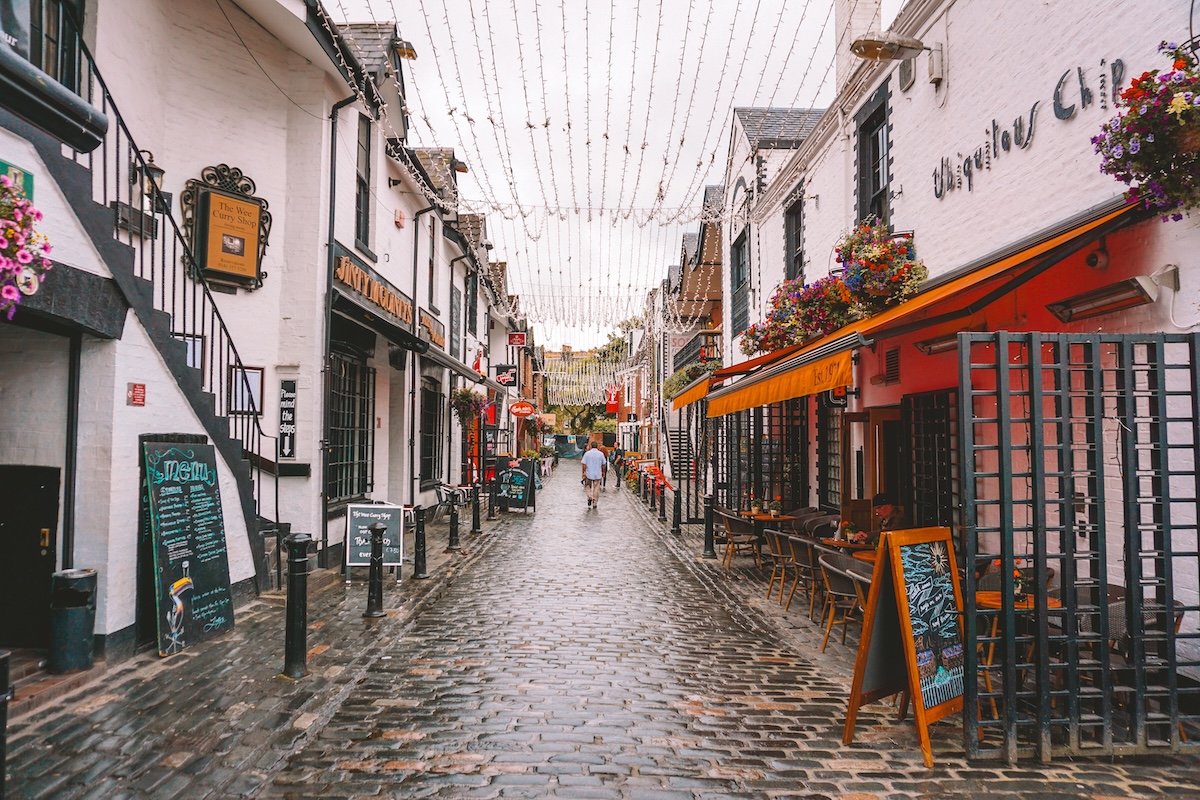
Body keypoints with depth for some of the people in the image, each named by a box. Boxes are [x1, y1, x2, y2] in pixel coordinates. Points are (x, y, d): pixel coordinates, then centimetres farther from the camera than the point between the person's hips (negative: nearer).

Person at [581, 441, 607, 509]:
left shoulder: (587, 453, -8)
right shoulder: (601, 454, -1)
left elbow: (584, 464, -9)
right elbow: (603, 465, 5)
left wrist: (583, 472, 0)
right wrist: (603, 472, 18)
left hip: (589, 474, -1)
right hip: (598, 474, 1)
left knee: (587, 486, 18)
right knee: (596, 489, 7)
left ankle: (589, 497, -4)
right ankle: (595, 503, 10)